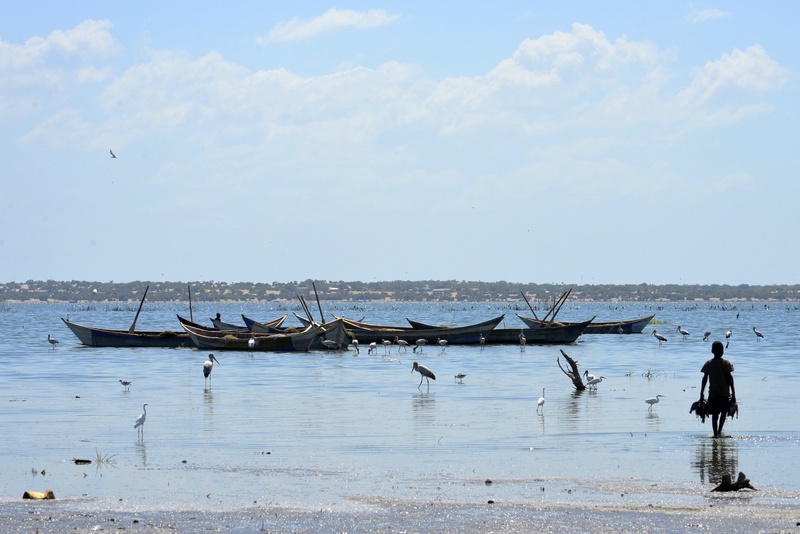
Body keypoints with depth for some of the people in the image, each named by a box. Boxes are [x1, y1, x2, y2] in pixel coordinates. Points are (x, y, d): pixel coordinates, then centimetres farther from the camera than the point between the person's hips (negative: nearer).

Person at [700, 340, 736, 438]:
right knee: (724, 412, 17)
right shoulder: (726, 363, -5)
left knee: (715, 414, 6)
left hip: (713, 393, 1)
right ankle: (719, 431, 4)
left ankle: (716, 433, -2)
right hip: (724, 393, -1)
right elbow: (730, 379, -5)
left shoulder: (708, 364, 0)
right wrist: (733, 394, -1)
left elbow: (704, 379, -1)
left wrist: (701, 395, 3)